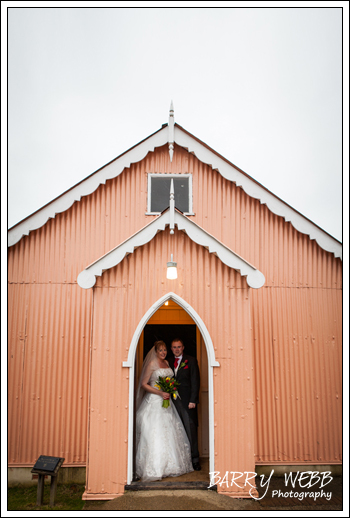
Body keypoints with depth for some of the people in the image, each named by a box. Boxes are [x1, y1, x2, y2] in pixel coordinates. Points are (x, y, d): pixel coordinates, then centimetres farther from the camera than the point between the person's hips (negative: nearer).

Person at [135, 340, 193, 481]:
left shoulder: (167, 363, 11)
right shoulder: (152, 364, -9)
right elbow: (144, 384, -10)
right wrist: (160, 393, -17)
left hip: (166, 401, 7)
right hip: (154, 401, -7)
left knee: (169, 432, 9)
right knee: (154, 433, -8)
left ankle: (170, 464, 21)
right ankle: (154, 468, 0)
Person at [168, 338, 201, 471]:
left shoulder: (191, 361, 0)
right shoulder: (169, 362, 13)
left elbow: (195, 381, -4)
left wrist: (193, 400, -11)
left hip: (187, 401, -4)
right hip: (173, 401, 4)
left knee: (191, 431, -3)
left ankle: (195, 460, 5)